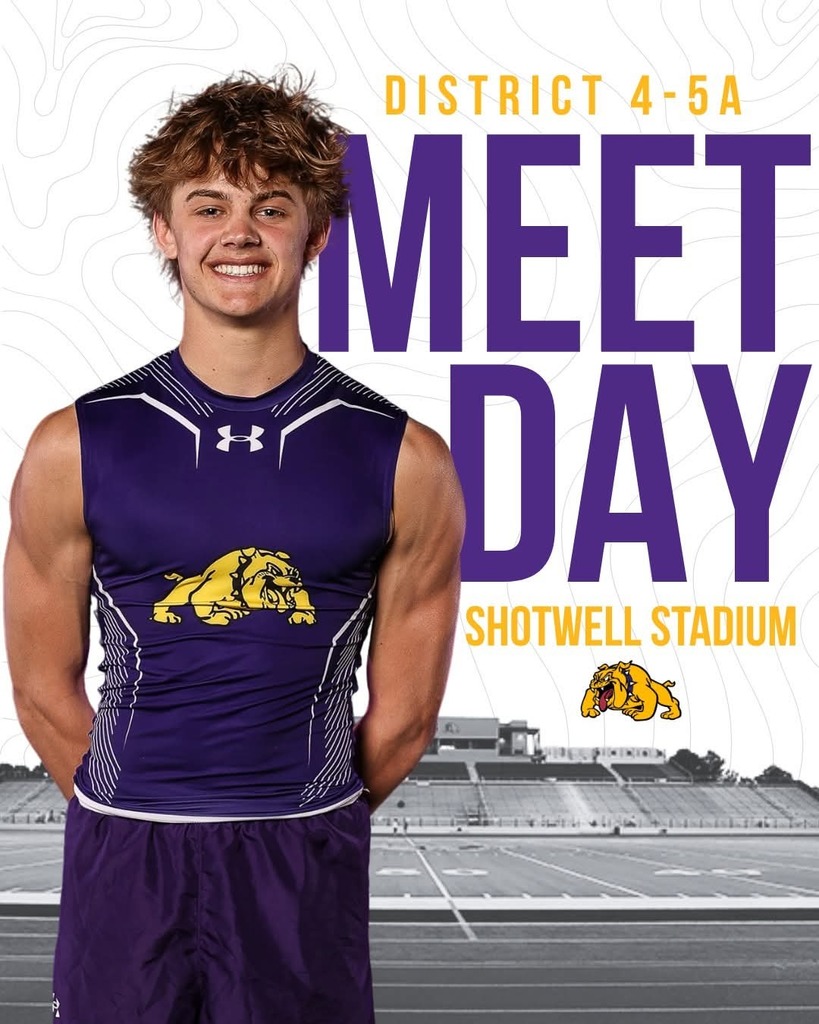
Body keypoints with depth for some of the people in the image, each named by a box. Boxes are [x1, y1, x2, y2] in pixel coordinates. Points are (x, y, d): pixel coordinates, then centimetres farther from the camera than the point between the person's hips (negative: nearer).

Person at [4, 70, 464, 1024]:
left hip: (306, 874, 0)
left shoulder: (405, 461, -1)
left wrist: (301, 832, 9)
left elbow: (402, 715, 5)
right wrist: (144, 829, 7)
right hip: (122, 871, 0)